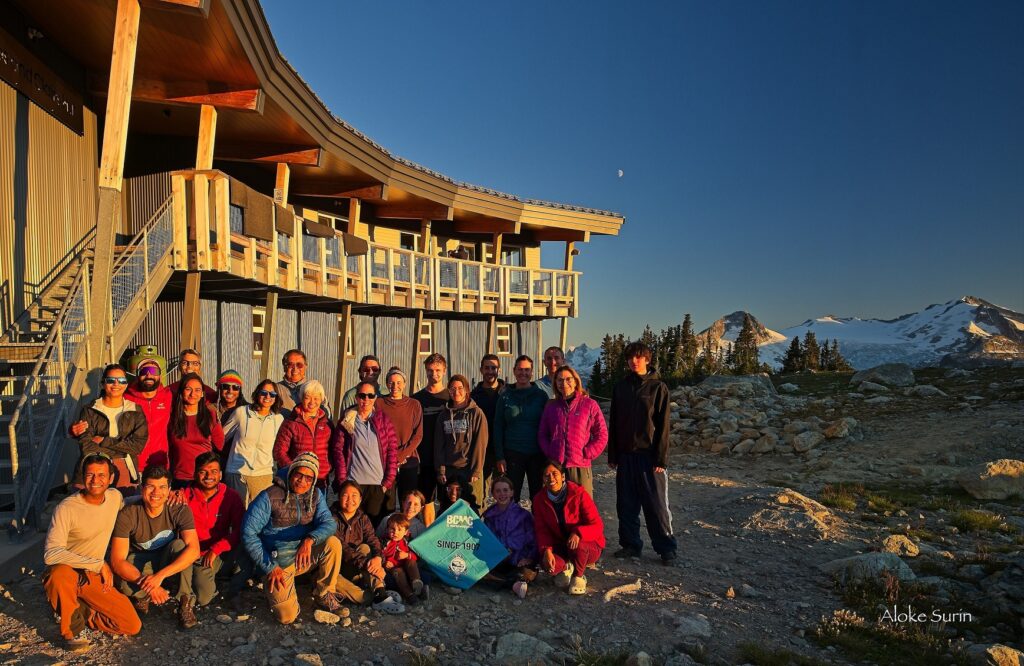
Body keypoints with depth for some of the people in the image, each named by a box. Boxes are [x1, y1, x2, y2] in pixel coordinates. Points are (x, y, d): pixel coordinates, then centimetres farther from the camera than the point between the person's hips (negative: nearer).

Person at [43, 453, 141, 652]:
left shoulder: (115, 497, -1)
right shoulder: (66, 508, -18)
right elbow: (51, 554, -27)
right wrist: (99, 564, -26)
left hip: (94, 577, 4)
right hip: (66, 574, -4)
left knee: (133, 626, -12)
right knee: (61, 572, -42)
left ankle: (79, 612, 11)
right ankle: (71, 630, -15)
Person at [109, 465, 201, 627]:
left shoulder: (180, 510, -22)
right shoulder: (127, 514, -23)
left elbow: (194, 550, -33)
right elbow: (117, 561, -25)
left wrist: (160, 575, -44)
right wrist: (147, 585, -37)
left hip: (168, 561, 0)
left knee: (179, 545, -33)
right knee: (125, 586, -34)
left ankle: (185, 601, -20)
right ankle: (142, 595, 2)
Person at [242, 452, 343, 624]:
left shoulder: (315, 495, 1)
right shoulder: (270, 497, -13)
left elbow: (329, 523, -8)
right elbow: (248, 533, -13)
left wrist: (309, 540, -30)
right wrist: (269, 567, -15)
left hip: (304, 556, 4)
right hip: (277, 562, -4)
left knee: (332, 543, -24)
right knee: (287, 616, -17)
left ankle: (324, 595, -2)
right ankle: (271, 585, 15)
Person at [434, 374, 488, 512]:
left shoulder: (476, 413, -2)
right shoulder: (444, 415, 10)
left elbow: (480, 444, -7)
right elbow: (439, 444, 8)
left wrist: (476, 471, -11)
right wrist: (440, 470, 0)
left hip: (469, 470, -4)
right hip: (448, 470, 4)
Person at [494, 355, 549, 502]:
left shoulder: (541, 395, 2)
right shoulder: (506, 397, 4)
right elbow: (498, 428, 4)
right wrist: (500, 457, -2)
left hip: (537, 454, 0)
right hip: (512, 454, 0)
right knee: (510, 497, 3)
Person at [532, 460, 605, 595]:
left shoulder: (578, 493, -18)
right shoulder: (539, 499, -6)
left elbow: (597, 526, -18)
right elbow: (542, 530, -5)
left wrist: (578, 533, -38)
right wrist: (546, 550, -25)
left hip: (588, 545, -3)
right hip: (559, 546, 3)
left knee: (577, 546, -37)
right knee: (546, 563, -29)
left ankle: (579, 576, -4)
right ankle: (566, 567, 9)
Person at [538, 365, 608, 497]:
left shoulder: (589, 404, 3)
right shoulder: (551, 407, 13)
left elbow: (602, 435, 1)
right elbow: (542, 435, 16)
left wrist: (586, 454, -6)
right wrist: (549, 453, 1)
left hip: (580, 467, -3)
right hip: (555, 466, 3)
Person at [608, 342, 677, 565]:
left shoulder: (658, 387, -2)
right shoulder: (620, 388, 9)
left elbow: (662, 426, -5)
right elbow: (613, 424, 11)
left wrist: (661, 459, -10)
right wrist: (612, 456, 7)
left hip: (649, 455, -4)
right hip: (625, 455, 4)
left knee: (656, 505, 1)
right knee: (626, 505, 9)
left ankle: (666, 548, 13)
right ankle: (630, 544, 21)